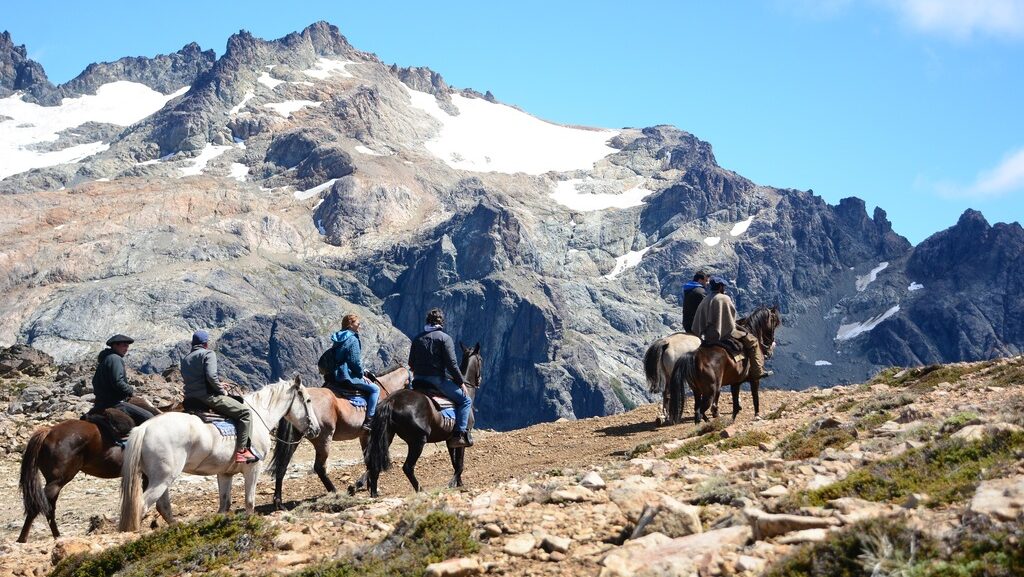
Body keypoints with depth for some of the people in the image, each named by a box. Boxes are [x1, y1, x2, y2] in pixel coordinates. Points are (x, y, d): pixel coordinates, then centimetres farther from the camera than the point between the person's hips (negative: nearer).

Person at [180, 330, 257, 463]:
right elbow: (211, 376, -21)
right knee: (244, 412, -3)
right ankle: (241, 451, -12)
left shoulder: (185, 359, 19)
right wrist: (221, 390, -6)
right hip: (208, 396, -8)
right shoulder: (208, 354, -6)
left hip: (190, 399, 8)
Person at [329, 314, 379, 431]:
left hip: (337, 376, 10)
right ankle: (369, 420, -11)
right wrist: (362, 375, -3)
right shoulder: (353, 339, -15)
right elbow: (355, 361, -18)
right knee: (375, 389, -4)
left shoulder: (337, 339, 13)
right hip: (349, 376, -10)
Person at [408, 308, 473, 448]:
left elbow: (411, 363, 15)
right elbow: (451, 364, -12)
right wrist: (461, 382, -4)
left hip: (419, 380, 6)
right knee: (465, 401, 1)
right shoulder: (444, 338, -6)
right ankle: (460, 434, -12)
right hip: (438, 379, -6)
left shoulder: (417, 338, 12)